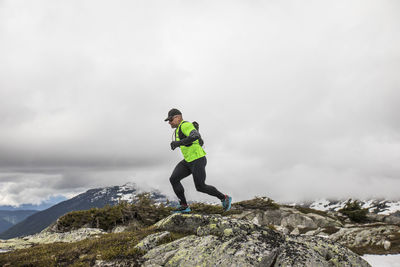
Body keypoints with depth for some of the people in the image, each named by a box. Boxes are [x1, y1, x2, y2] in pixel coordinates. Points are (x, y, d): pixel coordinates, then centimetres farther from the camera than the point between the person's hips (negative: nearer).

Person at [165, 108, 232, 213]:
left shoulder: (185, 125, -18)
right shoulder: (179, 129, 14)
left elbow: (196, 136, -36)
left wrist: (178, 143, -43)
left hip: (197, 160, -9)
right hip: (188, 161, 9)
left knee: (200, 187, -5)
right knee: (173, 179, -6)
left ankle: (224, 198, 15)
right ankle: (184, 206, 1)